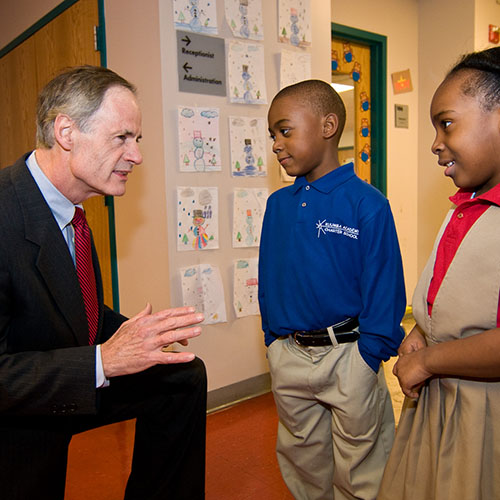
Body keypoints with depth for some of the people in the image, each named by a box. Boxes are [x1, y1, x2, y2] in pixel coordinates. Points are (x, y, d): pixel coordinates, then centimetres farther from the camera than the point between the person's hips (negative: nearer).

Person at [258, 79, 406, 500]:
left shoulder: (367, 204, -15)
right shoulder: (278, 204, 2)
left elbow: (384, 288, -13)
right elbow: (268, 277, 8)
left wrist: (369, 357, -13)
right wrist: (274, 339, 6)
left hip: (347, 356, -5)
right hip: (287, 357, 5)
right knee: (301, 457, 25)